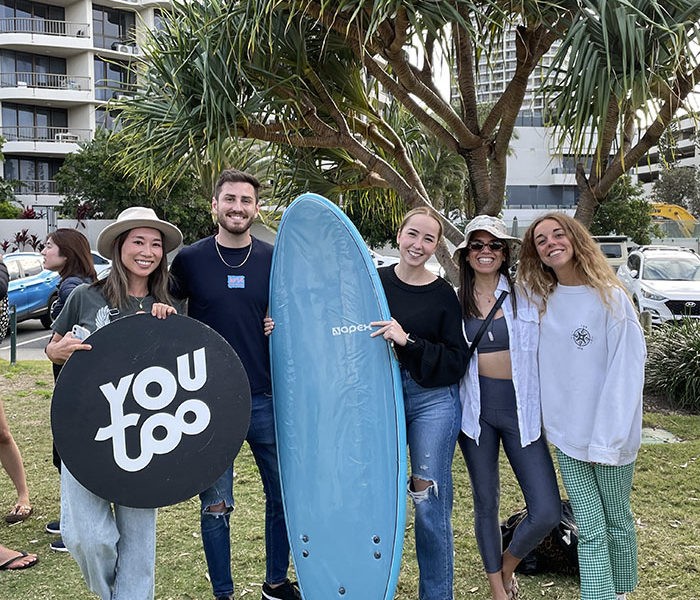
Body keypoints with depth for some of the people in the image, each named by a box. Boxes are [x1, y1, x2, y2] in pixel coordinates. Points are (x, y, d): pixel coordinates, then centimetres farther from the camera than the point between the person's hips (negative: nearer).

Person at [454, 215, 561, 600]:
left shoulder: (525, 295, 0)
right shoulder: (455, 302, 4)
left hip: (521, 409, -1)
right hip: (476, 408, 1)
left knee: (546, 512, -6)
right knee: (486, 503, 11)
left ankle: (508, 565, 25)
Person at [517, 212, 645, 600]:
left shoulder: (610, 298, -9)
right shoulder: (540, 300, 4)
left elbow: (626, 371, -13)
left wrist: (608, 439, -17)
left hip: (609, 434, -3)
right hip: (566, 435, 3)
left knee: (617, 521, 14)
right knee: (590, 532, 4)